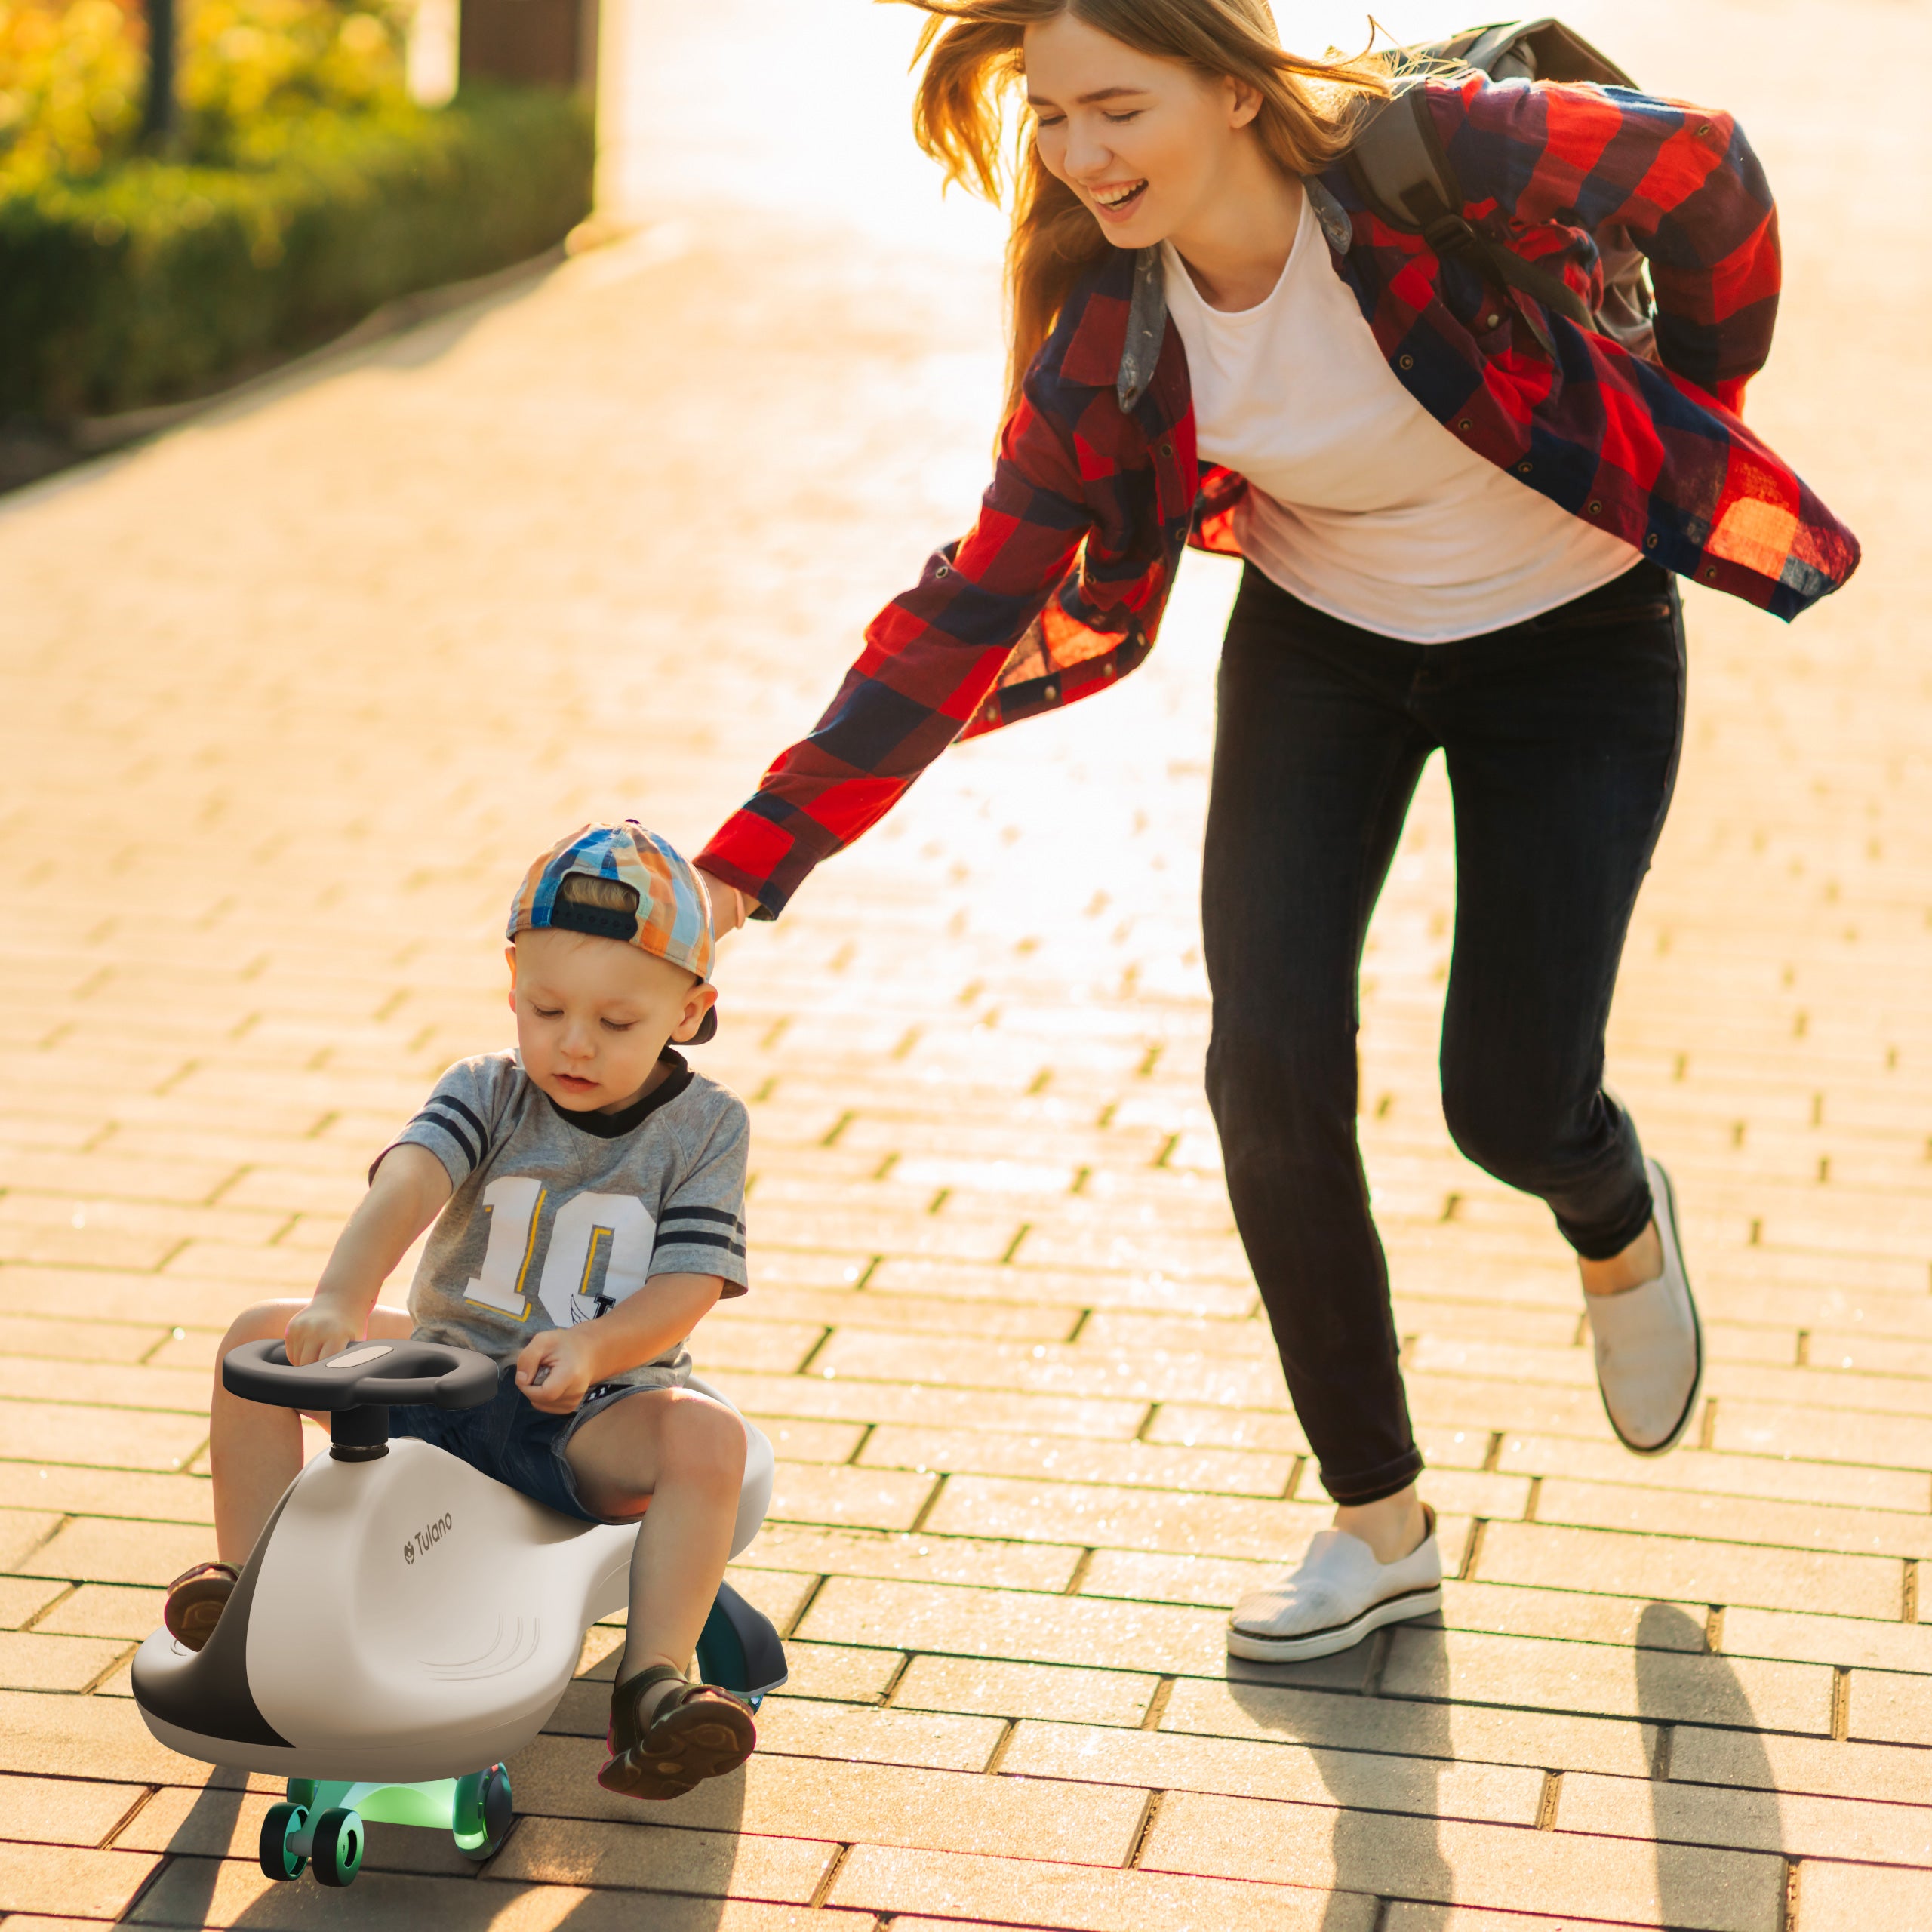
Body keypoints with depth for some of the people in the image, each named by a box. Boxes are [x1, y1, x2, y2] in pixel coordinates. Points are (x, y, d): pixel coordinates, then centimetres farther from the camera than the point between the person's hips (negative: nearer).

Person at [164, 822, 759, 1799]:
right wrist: (339, 1305, -45)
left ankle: (652, 1683, -35)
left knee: (706, 1435, -34)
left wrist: (591, 1348, -36)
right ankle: (250, 1585, -8)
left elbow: (685, 1287, -14)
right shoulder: (487, 1094, -4)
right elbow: (405, 1187, -25)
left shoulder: (705, 1125, -5)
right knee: (263, 1335, -15)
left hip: (593, 1409, -2)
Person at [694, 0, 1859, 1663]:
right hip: (1321, 642, 3)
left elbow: (1710, 186, -14)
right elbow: (978, 603, -13)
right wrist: (747, 869, -18)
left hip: (1569, 646, -3)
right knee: (1271, 1070, -8)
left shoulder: (1436, 162, -32)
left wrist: (1684, 425, 2)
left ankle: (1622, 1231, 36)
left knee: (1512, 1103, -5)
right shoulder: (1114, 319, -18)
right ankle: (1380, 1528, 10)